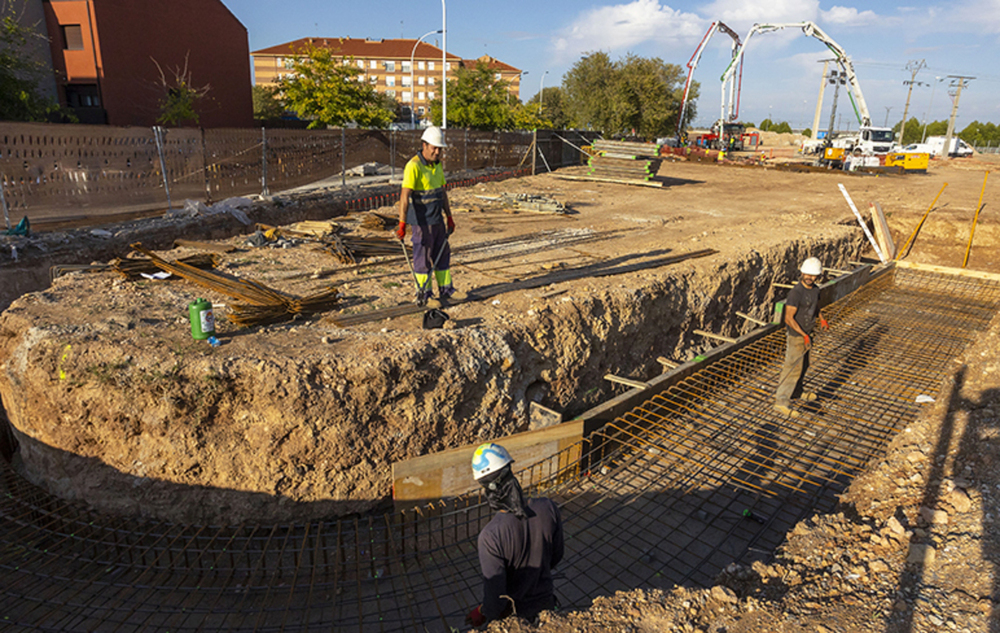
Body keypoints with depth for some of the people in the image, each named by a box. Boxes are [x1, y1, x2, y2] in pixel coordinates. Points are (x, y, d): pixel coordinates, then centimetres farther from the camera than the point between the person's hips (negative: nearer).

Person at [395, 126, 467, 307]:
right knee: (423, 258, 2)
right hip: (422, 222, -8)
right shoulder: (413, 166, -19)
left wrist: (449, 217, 18)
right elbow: (405, 196, -26)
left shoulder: (437, 165, 8)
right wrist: (402, 224, -32)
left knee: (443, 254, 15)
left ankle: (446, 289, 29)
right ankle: (424, 296, 14)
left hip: (438, 219, 8)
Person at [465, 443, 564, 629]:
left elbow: (495, 597, -25)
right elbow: (556, 556, -4)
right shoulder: (548, 508, -23)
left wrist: (482, 614, -4)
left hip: (512, 613, -3)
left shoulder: (490, 536, -36)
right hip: (546, 603, 3)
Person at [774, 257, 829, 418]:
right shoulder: (795, 292, -25)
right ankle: (781, 402, 0)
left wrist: (822, 319, 2)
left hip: (806, 334, 9)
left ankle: (796, 392, 41)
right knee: (793, 368, -6)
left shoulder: (815, 289, 1)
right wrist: (804, 335, -27)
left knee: (803, 366, 22)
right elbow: (789, 318, -26)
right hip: (796, 336, -9)